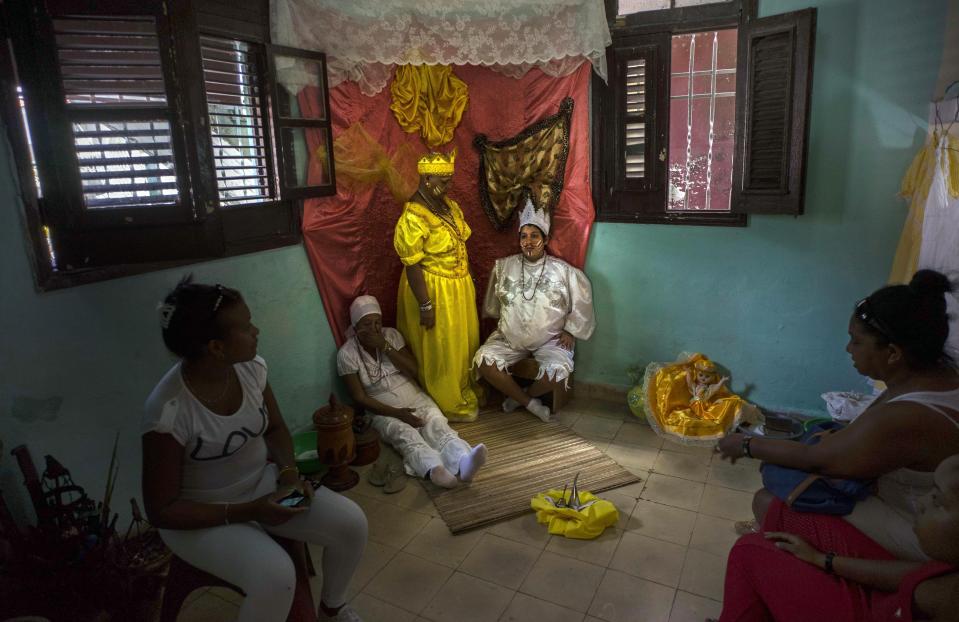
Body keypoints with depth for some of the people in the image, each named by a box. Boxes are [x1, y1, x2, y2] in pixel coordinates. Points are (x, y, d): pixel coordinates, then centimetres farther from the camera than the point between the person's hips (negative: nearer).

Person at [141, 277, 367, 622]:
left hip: (262, 484, 6)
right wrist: (247, 512, -24)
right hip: (201, 516, -5)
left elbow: (275, 429, 5)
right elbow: (162, 510, -20)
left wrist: (288, 472, -14)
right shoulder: (170, 411, -29)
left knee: (351, 523, -10)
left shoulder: (251, 367, -12)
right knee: (275, 575, -31)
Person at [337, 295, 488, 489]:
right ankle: (434, 470, -65)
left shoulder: (392, 335, 3)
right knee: (406, 435, -35)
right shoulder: (347, 354, -6)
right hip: (383, 410, -3)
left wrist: (385, 347, -15)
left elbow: (414, 370, -4)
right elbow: (360, 398, -9)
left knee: (437, 425, -29)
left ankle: (463, 464, -57)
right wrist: (397, 413, -21)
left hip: (415, 398, 3)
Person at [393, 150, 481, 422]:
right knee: (440, 351, 6)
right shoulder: (413, 218, -22)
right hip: (434, 290, -8)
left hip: (459, 286, 8)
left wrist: (469, 282, 16)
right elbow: (412, 266, -21)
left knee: (465, 343, 19)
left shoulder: (449, 205, 4)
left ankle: (466, 393, 38)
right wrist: (425, 306, -20)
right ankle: (448, 405, 23)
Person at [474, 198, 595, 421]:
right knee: (483, 360, -22)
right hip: (509, 336, 2)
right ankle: (530, 402, -5)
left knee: (559, 369, -31)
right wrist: (502, 321, 16)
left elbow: (582, 298, 4)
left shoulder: (563, 271, -6)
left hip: (550, 339, -2)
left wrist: (571, 330, 3)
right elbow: (492, 303, 16)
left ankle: (521, 396, 3)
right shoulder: (504, 266, 0)